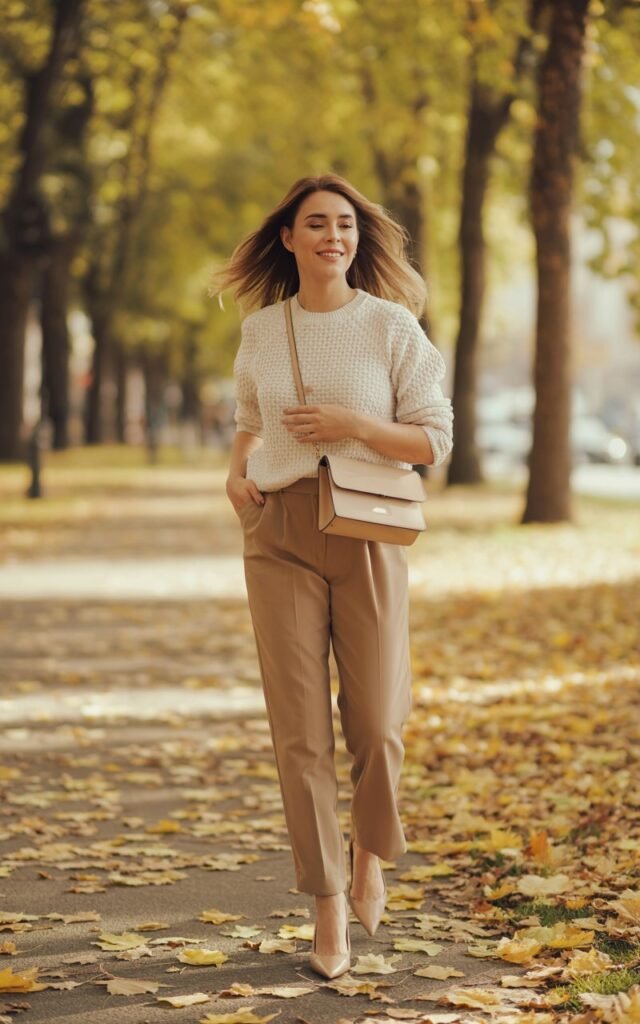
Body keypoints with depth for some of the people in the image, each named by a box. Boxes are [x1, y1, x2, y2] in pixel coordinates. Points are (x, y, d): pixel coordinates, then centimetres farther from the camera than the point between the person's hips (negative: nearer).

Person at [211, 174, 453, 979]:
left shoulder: (391, 324, 0)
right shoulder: (260, 330, 8)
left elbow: (434, 440, -1)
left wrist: (352, 425, -15)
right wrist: (236, 471, 5)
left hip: (365, 531, -2)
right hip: (279, 534, 2)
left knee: (375, 723, 0)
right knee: (299, 728, -1)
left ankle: (370, 850, 32)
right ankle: (328, 906, 10)